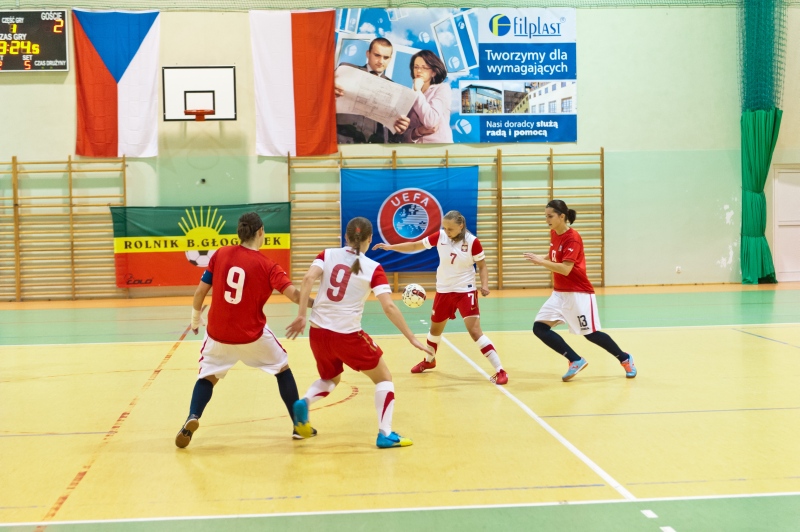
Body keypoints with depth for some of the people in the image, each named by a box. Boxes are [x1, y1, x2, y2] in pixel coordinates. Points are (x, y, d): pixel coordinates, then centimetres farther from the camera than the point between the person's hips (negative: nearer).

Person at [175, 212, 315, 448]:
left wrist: (195, 318, 13)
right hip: (252, 334, -1)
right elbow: (294, 294, -19)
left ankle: (192, 418, -7)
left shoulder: (220, 254, -4)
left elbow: (200, 291, -1)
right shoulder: (267, 266, -10)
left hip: (218, 333, 2)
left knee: (208, 376, 19)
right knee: (282, 368, 19)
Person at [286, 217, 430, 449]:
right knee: (384, 378, 15)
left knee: (330, 378, 29)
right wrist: (411, 338, -8)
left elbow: (308, 278, -13)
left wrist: (301, 315, -13)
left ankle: (305, 402, 0)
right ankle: (385, 434, 5)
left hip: (318, 332, 4)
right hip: (347, 335, -4)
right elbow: (389, 307, -12)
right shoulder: (373, 268, -4)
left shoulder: (328, 254, 4)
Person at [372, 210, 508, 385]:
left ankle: (500, 370, -10)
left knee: (475, 331, -15)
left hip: (465, 291, -4)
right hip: (443, 291, 4)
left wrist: (484, 285, -21)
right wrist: (390, 247, -4)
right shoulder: (440, 237, -6)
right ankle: (429, 360, 49)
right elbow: (415, 246, 3)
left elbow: (482, 266, -5)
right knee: (435, 329, 21)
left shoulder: (472, 241, -14)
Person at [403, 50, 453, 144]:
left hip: (438, 143, -2)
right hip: (414, 146, 2)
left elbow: (430, 122, -11)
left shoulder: (442, 88, 4)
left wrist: (417, 91, -3)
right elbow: (404, 133, 7)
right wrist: (418, 132, -11)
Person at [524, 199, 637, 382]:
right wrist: (542, 259, 4)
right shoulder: (554, 233, 5)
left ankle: (625, 359, 25)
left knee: (591, 334, 1)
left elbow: (566, 269, -28)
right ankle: (576, 361, 2)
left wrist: (541, 262, -31)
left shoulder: (572, 238, -19)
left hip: (578, 293, -8)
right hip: (559, 293, 8)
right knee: (539, 328, -6)